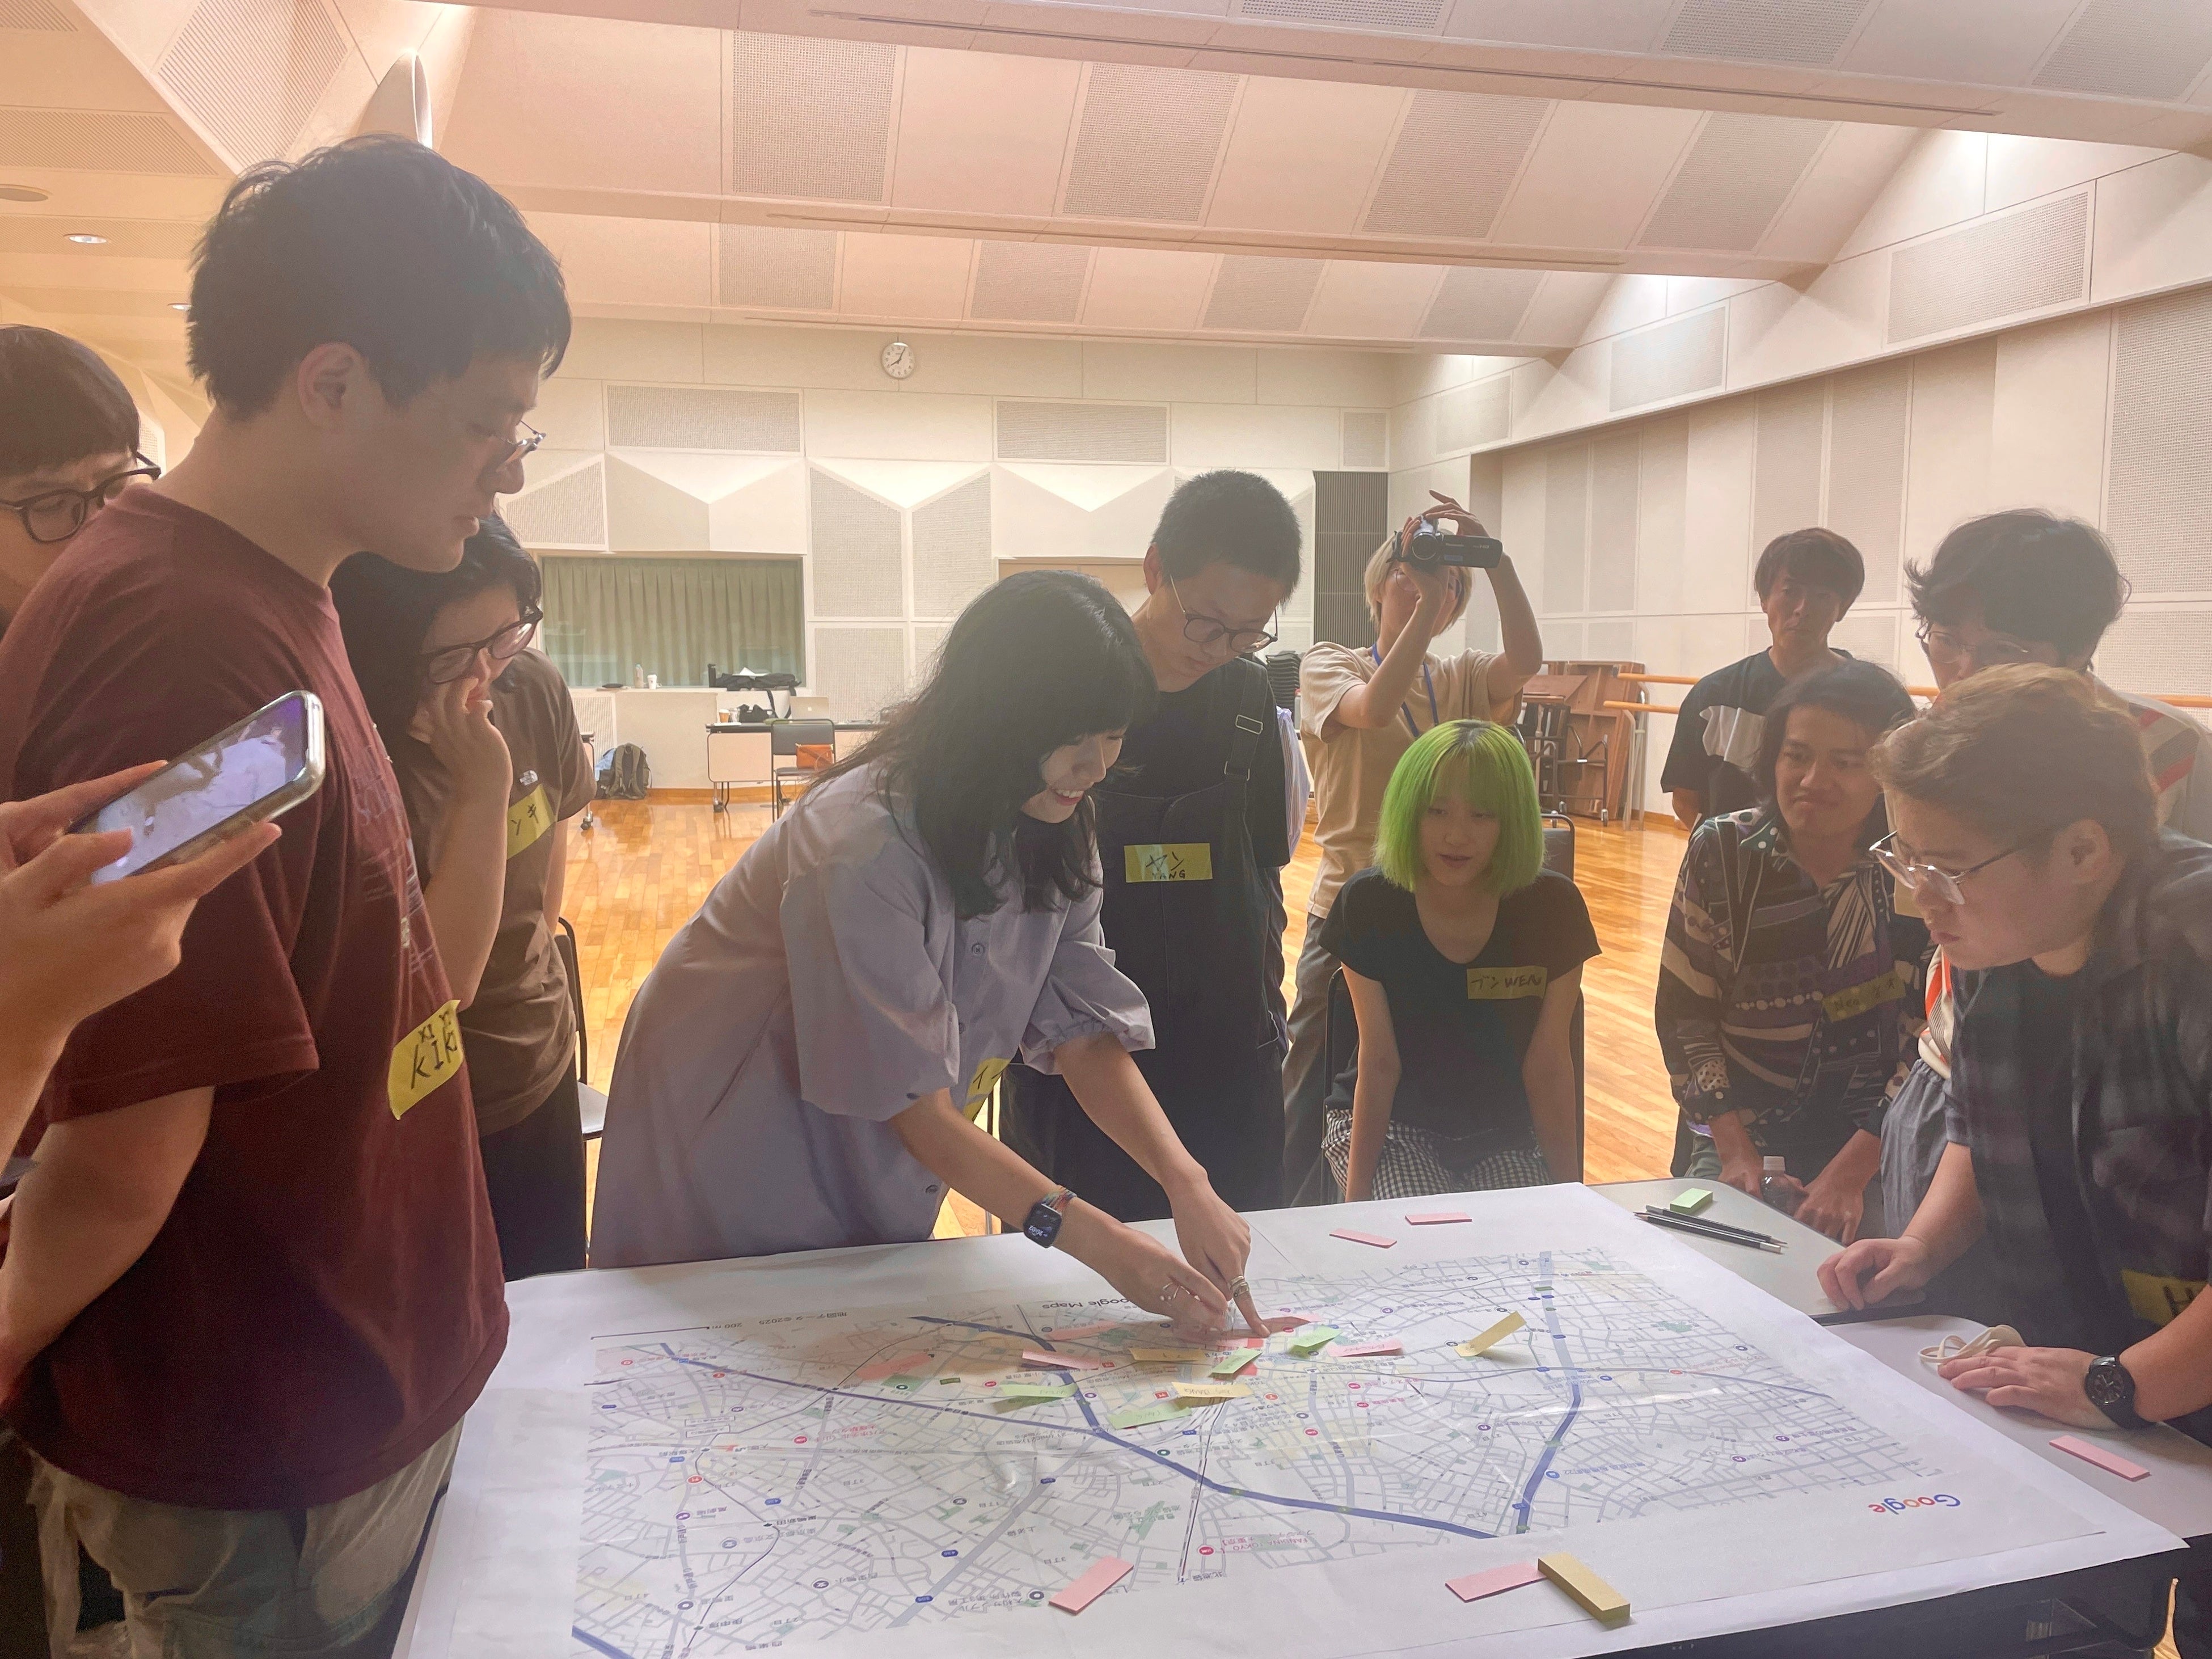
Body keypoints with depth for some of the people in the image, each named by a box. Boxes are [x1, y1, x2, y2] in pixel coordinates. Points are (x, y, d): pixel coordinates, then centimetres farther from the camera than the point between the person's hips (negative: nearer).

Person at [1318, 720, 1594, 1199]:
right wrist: (1355, 1196, -16)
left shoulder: (1552, 908, -14)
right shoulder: (1368, 904, -16)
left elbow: (1548, 1066, -7)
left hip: (1504, 1133, 2)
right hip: (1392, 1126, -1)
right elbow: (1378, 1062, -13)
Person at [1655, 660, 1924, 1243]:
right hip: (1744, 1135, 1)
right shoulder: (1722, 851, -6)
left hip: (1876, 1150, -1)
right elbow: (1683, 1014, -4)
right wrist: (1736, 1152, -12)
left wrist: (1851, 1173, -19)